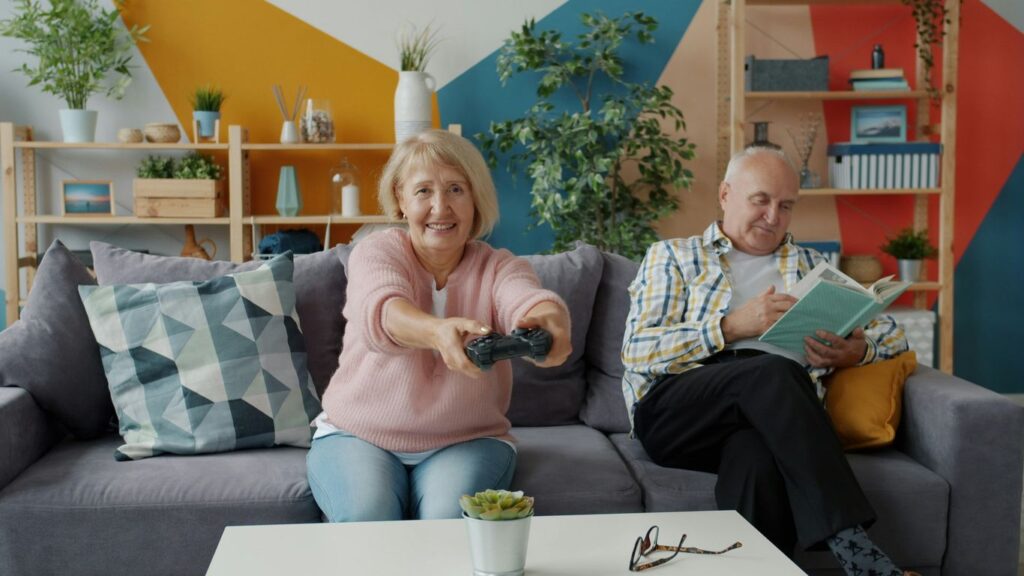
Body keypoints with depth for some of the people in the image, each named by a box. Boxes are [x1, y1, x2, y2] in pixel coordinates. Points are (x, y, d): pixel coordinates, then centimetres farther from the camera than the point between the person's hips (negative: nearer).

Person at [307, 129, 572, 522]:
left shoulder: (498, 267, -2)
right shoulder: (375, 252, -5)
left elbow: (529, 299, -26)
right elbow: (380, 310, -29)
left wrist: (549, 321, -53)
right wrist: (439, 332, -53)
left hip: (467, 441, 1)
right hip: (359, 435, 0)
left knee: (449, 521, -27)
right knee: (367, 521, -26)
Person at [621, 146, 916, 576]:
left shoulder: (810, 266, 30)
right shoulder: (672, 257, 20)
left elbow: (892, 334, 26)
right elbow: (637, 351, 4)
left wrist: (858, 352, 0)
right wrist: (733, 326, -8)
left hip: (776, 410, 2)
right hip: (675, 410, -1)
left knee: (759, 459, -38)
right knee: (772, 371, -35)